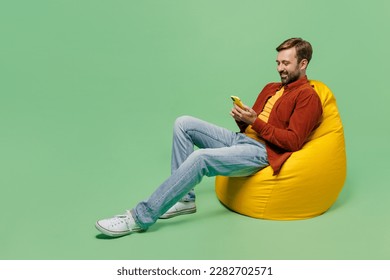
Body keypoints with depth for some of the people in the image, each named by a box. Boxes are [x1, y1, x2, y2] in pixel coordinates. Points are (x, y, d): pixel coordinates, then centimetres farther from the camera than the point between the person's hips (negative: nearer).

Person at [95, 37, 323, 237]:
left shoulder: (308, 97, -3)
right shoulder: (272, 88, 22)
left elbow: (293, 141, -13)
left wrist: (255, 122, -15)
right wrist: (243, 119, -2)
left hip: (263, 152, -9)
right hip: (241, 139, 9)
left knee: (200, 157, -30)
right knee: (184, 123, -5)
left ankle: (141, 217, -25)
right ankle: (184, 198, -7)